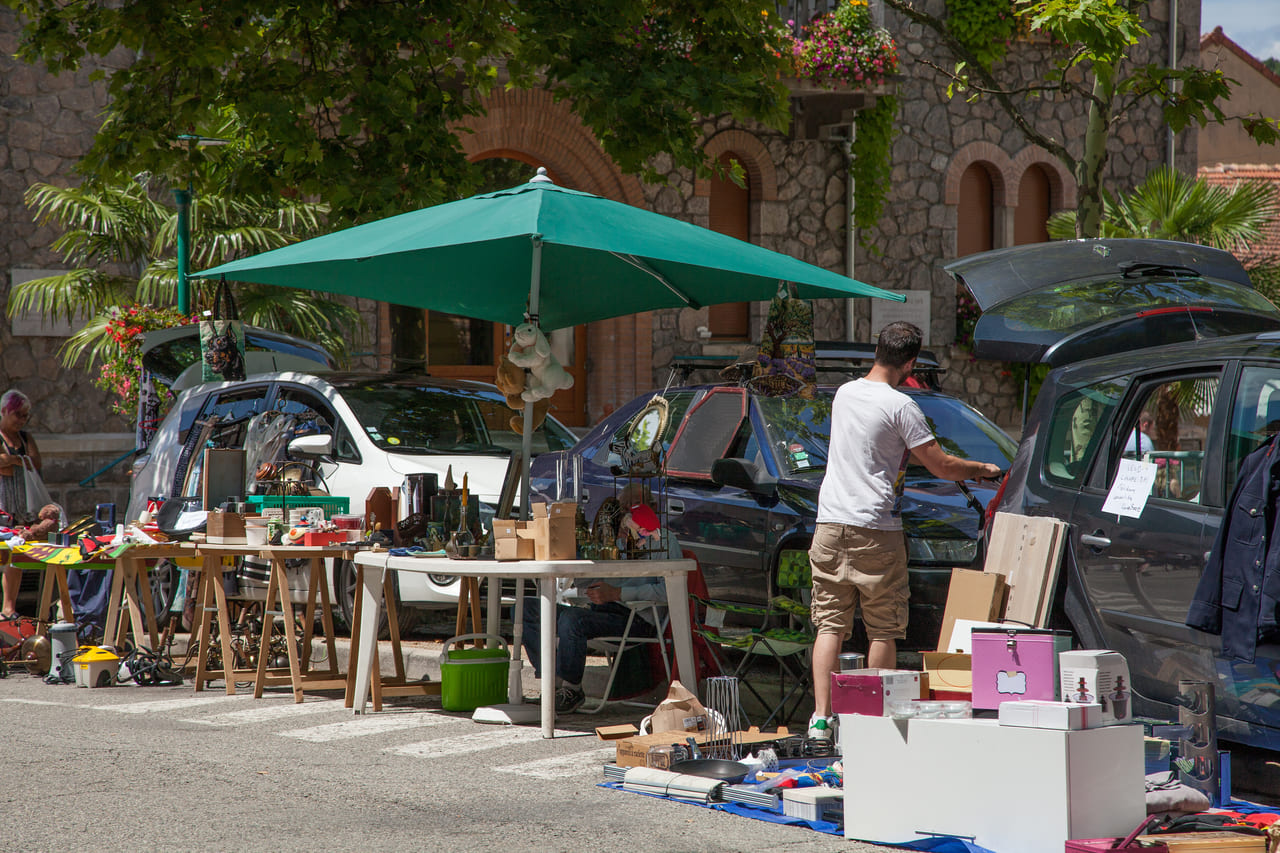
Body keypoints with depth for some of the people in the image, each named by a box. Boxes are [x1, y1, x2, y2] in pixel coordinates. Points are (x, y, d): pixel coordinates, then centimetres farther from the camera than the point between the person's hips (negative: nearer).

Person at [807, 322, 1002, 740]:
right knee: (883, 630, 5)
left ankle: (821, 716, -2)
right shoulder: (900, 406, -10)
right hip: (876, 530, -5)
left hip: (831, 523, 6)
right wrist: (982, 469, 11)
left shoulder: (844, 393, 11)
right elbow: (941, 466, -7)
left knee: (829, 624, 5)